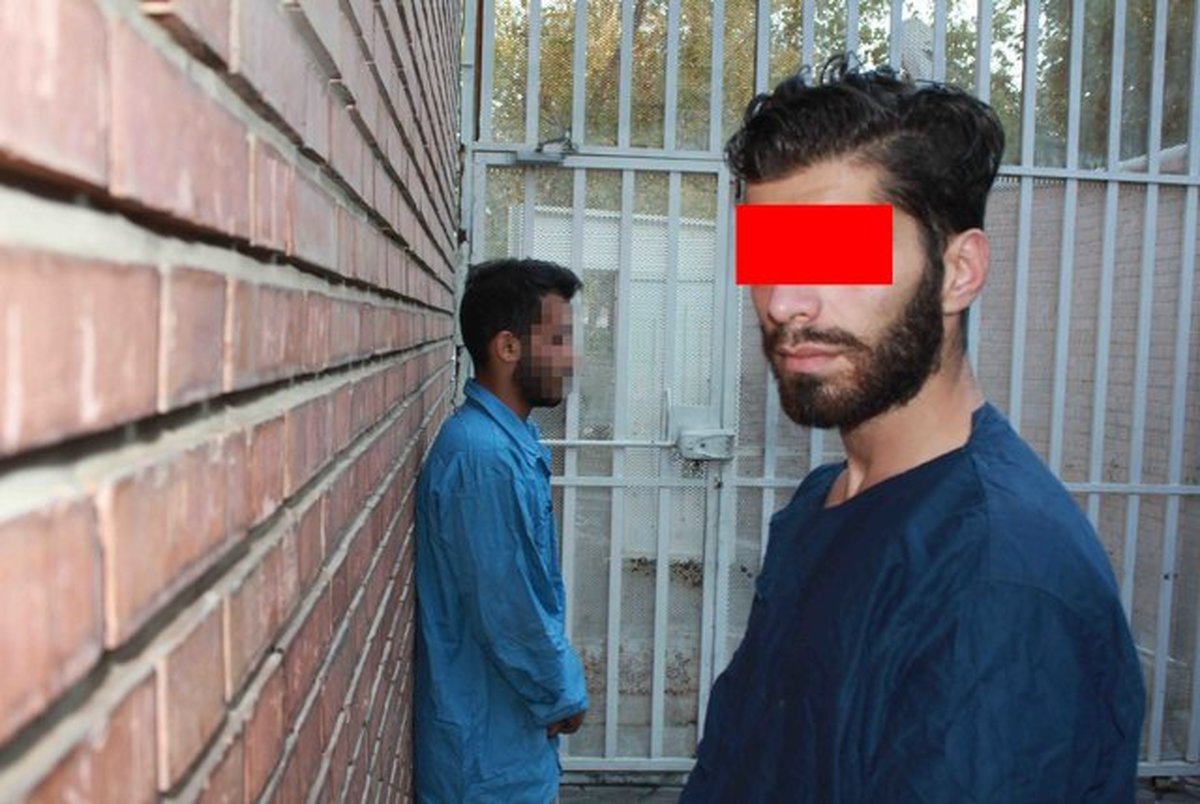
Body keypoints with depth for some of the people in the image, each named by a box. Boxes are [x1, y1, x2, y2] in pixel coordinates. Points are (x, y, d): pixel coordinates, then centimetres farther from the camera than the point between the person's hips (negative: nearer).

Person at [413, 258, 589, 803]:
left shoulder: (510, 439, 4)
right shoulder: (483, 455, -26)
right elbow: (507, 610, -24)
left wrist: (555, 685, 13)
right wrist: (563, 695, -10)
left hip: (509, 718, 9)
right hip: (488, 735, -9)